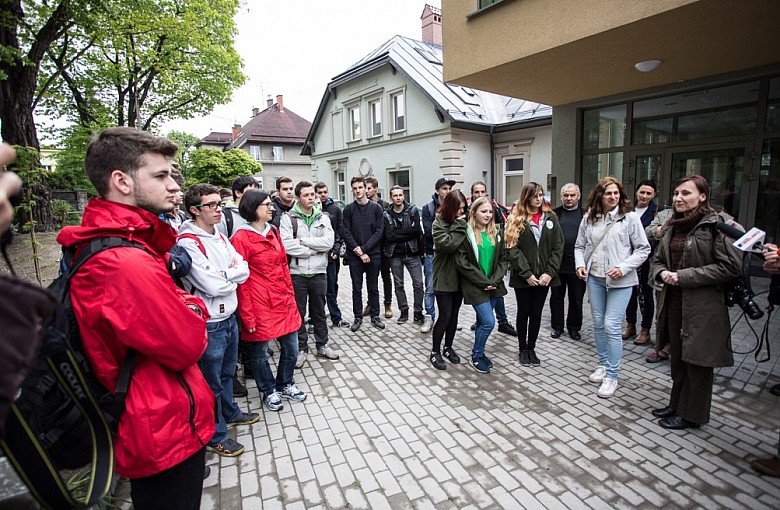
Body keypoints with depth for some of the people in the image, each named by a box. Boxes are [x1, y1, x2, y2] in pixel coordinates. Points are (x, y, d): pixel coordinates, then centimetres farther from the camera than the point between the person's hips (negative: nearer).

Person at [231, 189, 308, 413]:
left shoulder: (273, 231, 9)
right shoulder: (241, 238, -11)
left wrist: (291, 296, 11)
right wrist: (248, 316, -11)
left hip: (284, 302, 6)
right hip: (260, 305, -6)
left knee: (291, 349, 15)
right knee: (260, 352, 12)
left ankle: (285, 385, 39)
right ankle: (269, 391, 35)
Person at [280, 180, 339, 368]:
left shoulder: (323, 218, 5)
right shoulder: (288, 218, -5)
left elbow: (328, 242, -11)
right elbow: (287, 246, -19)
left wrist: (303, 240, -15)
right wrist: (315, 249, -13)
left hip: (318, 272, 3)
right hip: (297, 273, -2)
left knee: (319, 312, 15)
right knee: (298, 313, 10)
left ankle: (322, 345, 30)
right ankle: (301, 348, 24)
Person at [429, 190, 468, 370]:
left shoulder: (462, 222, 4)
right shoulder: (439, 223, -11)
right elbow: (448, 243, -26)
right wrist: (459, 226, -18)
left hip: (459, 276, 5)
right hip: (444, 277, -5)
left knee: (454, 314, 14)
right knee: (444, 315, -1)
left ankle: (448, 347, 31)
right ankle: (435, 352, 15)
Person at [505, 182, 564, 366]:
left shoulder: (551, 217, 5)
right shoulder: (516, 218, -4)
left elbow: (558, 247, 1)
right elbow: (512, 248, -11)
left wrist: (550, 272, -10)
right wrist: (526, 274, -16)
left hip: (544, 276, 2)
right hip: (522, 277, -2)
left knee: (536, 314, 12)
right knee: (523, 313, 10)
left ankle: (531, 348, 27)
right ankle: (523, 349, 25)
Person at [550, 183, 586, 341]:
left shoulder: (585, 215, 4)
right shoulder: (554, 214, 4)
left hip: (577, 265, 0)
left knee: (576, 298, 11)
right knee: (556, 297, 11)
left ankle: (574, 327, 27)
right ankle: (557, 326, 26)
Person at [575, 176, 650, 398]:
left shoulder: (630, 218, -6)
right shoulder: (589, 218, 5)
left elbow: (643, 249, -4)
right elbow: (580, 246, 11)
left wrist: (622, 268, -15)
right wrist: (580, 264, -6)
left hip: (619, 281, -4)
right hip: (594, 278, 4)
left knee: (612, 326, -5)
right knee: (598, 323, 14)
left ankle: (612, 376, 8)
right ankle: (603, 365, 32)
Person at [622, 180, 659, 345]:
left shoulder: (656, 211, -5)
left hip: (646, 259, -4)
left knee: (646, 293, 6)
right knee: (630, 291, 13)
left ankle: (645, 330, 18)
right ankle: (630, 325, 27)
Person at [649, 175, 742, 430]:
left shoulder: (715, 225, -11)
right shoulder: (673, 226, 11)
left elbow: (731, 266, -17)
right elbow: (657, 260, 18)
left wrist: (685, 276, -19)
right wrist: (662, 273, -4)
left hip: (702, 306, -7)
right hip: (673, 302, 7)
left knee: (697, 361, 7)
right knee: (677, 358, 17)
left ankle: (691, 414, 23)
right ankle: (676, 405, 33)